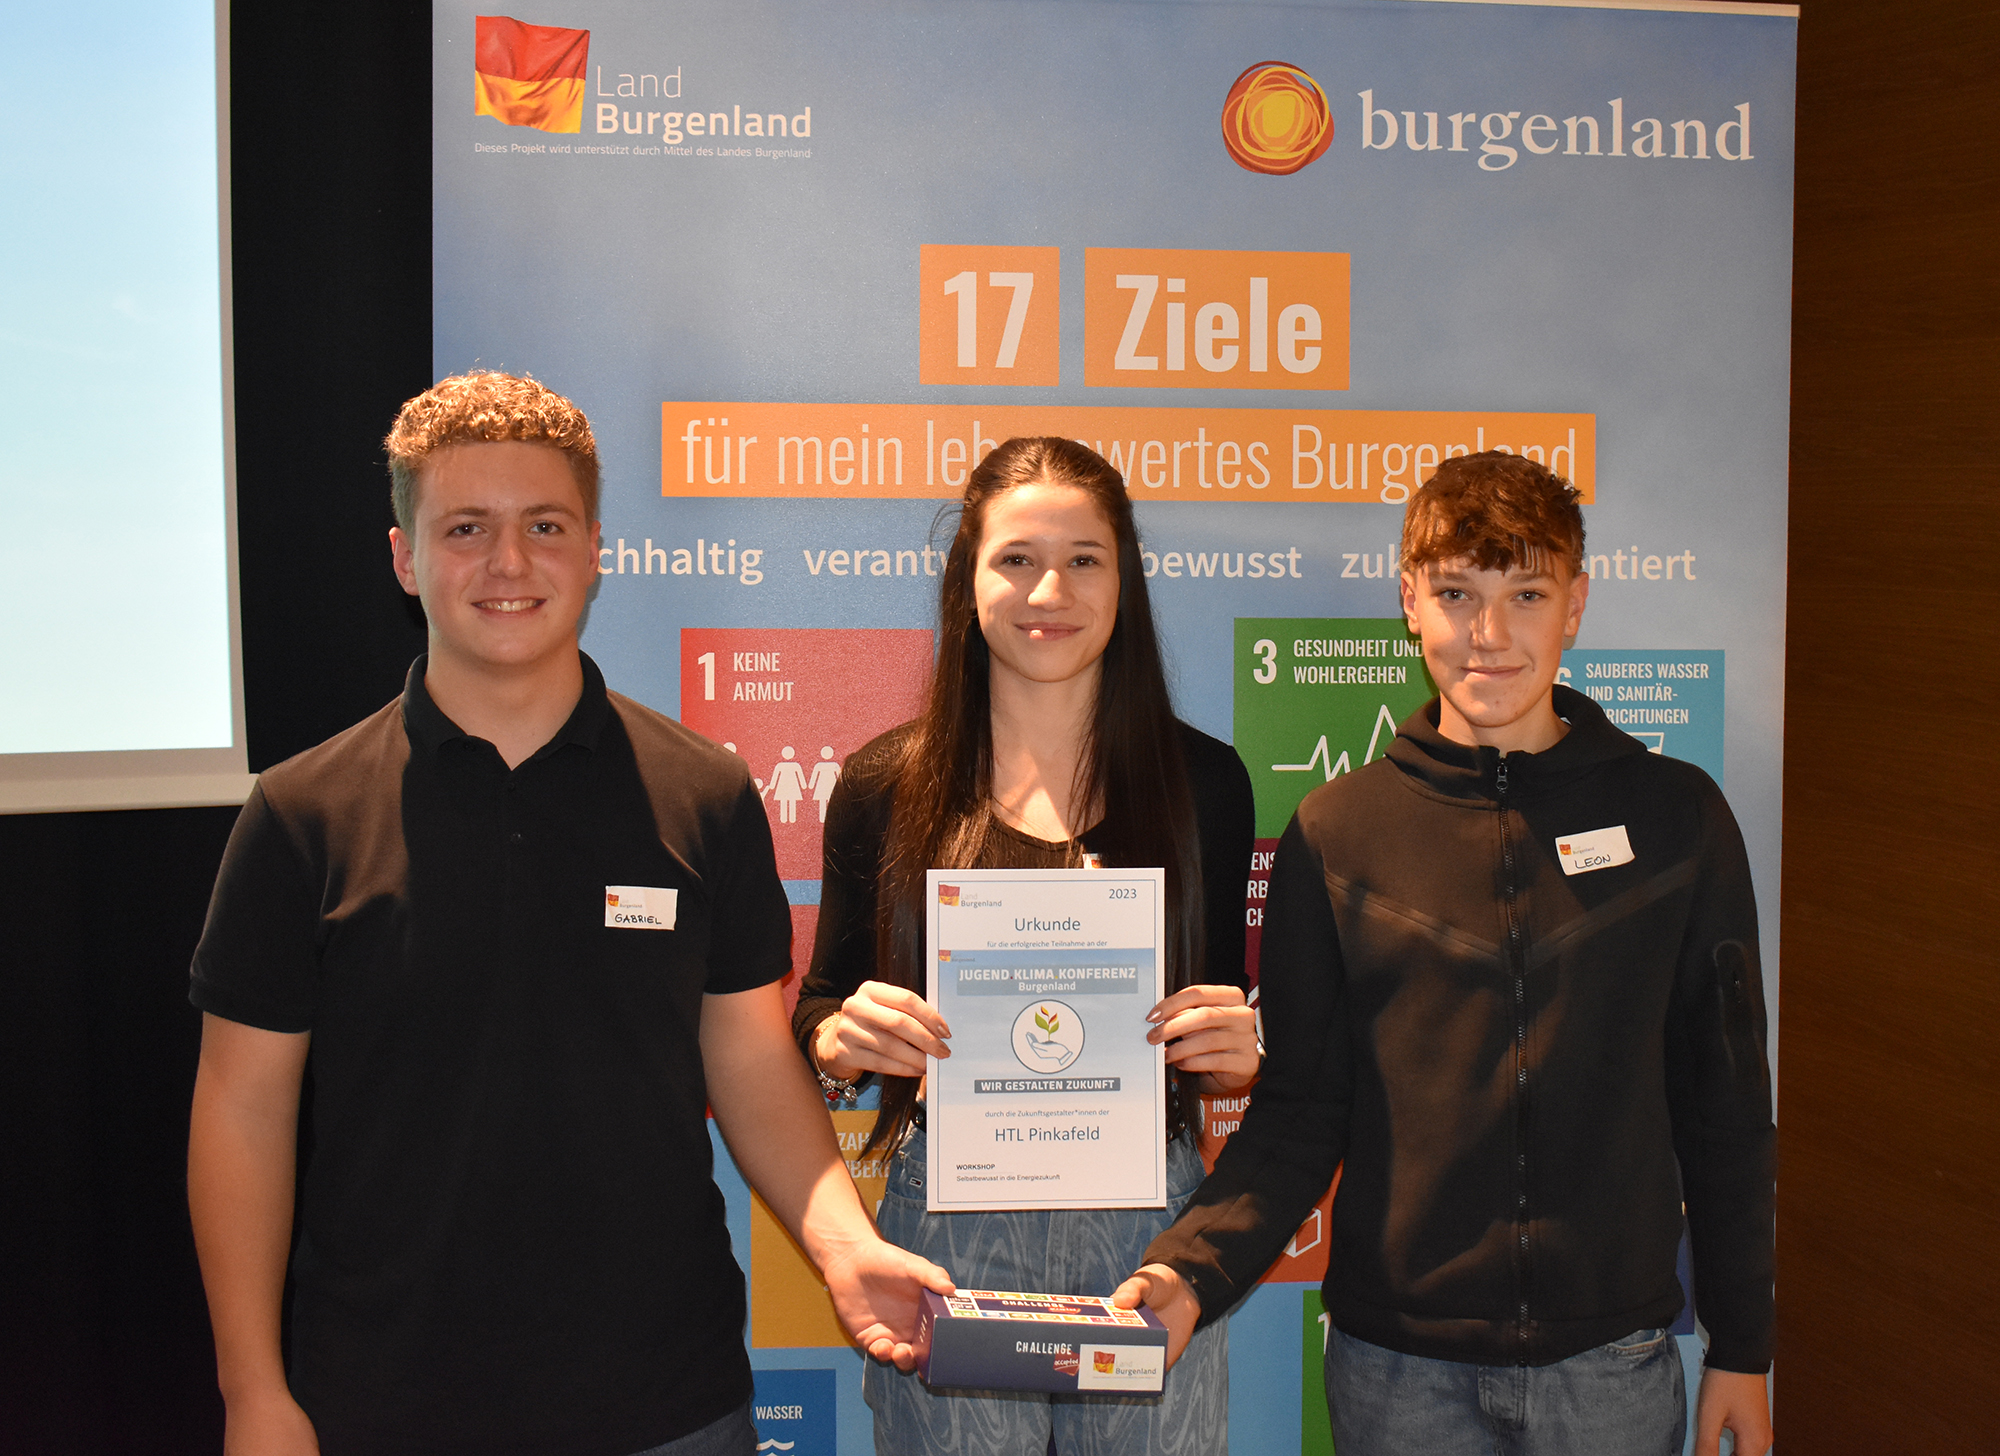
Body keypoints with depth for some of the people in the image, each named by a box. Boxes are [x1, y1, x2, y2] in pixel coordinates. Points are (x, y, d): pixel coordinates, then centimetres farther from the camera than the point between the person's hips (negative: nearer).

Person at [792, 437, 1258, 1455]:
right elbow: (822, 1013, 7)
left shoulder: (1205, 781, 3)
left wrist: (1238, 1050, -12)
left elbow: (1230, 1043, 10)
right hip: (945, 1229, 0)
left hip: (1147, 1219, 1)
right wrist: (839, 1039, -15)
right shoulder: (884, 785, 1)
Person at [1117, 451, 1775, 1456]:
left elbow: (1726, 1107, 5)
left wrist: (1741, 1348, 5)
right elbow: (1299, 1110, -2)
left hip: (1613, 1363, 0)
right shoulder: (1337, 831, -1)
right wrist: (1188, 1271, -17)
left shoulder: (1675, 814, 0)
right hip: (1396, 1362, 0)